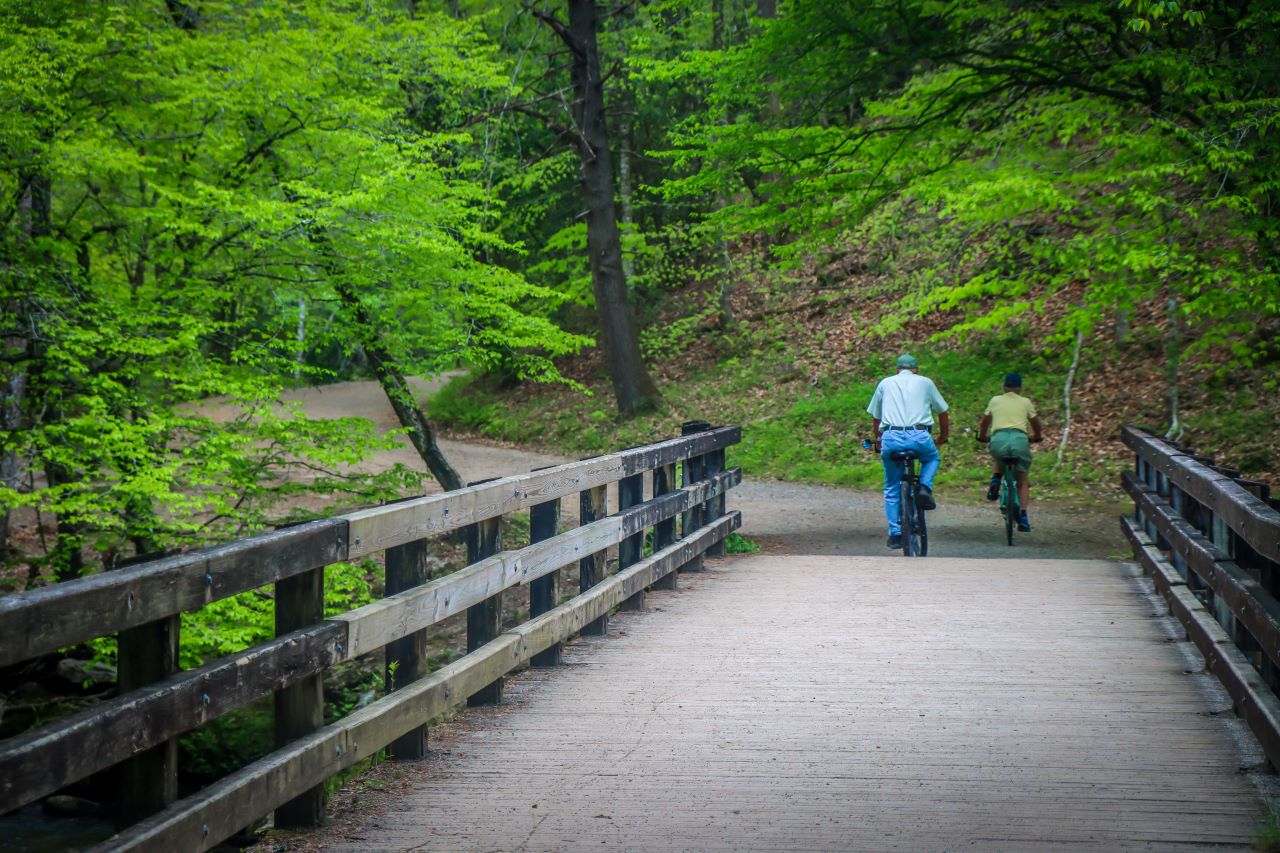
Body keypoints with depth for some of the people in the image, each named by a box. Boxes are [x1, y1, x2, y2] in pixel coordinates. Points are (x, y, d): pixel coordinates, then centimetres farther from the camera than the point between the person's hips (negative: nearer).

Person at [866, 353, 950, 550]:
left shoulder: (885, 383, 21)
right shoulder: (925, 382, 19)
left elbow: (875, 418, 26)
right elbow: (942, 412, 27)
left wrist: (878, 440, 43)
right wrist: (943, 436, 44)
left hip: (891, 438, 1)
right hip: (919, 437, -1)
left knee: (892, 489, 16)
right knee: (932, 458, 33)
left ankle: (895, 534, 11)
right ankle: (925, 487, 5)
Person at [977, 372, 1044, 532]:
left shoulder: (995, 400, 22)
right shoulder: (1026, 402, 20)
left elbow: (983, 424, 32)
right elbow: (1036, 426, 31)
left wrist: (982, 436, 52)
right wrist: (1036, 436, 52)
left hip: (998, 439, 1)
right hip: (1019, 439, -1)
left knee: (997, 459, 37)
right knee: (1023, 482, 16)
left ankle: (995, 480, 10)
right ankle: (1023, 517, 4)